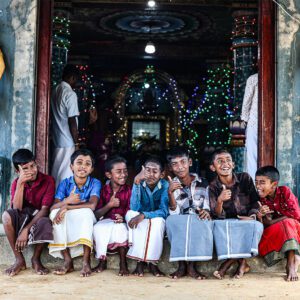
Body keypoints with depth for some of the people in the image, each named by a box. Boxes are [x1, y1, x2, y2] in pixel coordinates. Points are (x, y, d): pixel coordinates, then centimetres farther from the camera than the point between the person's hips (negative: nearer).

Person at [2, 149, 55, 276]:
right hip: (22, 218, 3)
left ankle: (36, 259, -11)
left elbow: (45, 209, -19)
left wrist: (26, 229, -28)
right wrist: (20, 183, -24)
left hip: (39, 218, -3)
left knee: (45, 223, -39)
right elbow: (17, 209, -16)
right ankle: (19, 259, -18)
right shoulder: (16, 183, -2)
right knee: (7, 215, -31)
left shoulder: (48, 181, -12)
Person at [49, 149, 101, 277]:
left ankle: (86, 262, -34)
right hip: (66, 226, 2)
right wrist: (67, 201, -38)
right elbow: (53, 207, -16)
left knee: (86, 211, -33)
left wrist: (67, 207, -32)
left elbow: (92, 205, -26)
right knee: (56, 212, -27)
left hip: (86, 223, -2)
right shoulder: (65, 183, -2)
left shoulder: (95, 183, -7)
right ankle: (68, 261, -29)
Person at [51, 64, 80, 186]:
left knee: (56, 172, 13)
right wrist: (76, 142, -10)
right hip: (67, 141, -8)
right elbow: (72, 121, -17)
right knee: (66, 176, -4)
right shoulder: (70, 94, -15)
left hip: (57, 140, 8)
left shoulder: (55, 91, 10)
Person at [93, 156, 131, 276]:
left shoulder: (128, 190, -4)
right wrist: (109, 205, -19)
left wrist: (123, 218, -28)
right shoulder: (103, 190, -1)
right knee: (98, 228, -30)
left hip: (122, 223, -1)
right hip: (106, 222, 2)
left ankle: (123, 263, -23)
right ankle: (102, 261, -15)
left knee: (120, 227, -34)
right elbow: (96, 214, -3)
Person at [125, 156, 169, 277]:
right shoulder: (140, 183, -14)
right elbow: (134, 208, -27)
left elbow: (164, 211, -24)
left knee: (158, 221, -34)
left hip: (156, 221, -1)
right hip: (141, 225, 2)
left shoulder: (165, 186, -16)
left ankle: (152, 262, -25)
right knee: (130, 214, -29)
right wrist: (137, 182, -37)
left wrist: (144, 215, -40)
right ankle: (140, 261, -32)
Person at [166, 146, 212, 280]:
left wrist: (206, 212, -19)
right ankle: (181, 265, -26)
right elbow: (174, 213, -7)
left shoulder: (202, 183, 4)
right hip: (179, 225, 0)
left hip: (198, 223, 0)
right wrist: (170, 193, -21)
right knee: (171, 220, -33)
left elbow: (206, 208, 5)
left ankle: (191, 265, -26)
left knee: (204, 222, -34)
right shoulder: (172, 186, 4)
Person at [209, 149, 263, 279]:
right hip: (228, 224, 0)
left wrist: (252, 216, -16)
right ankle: (242, 263, -24)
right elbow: (218, 216, -9)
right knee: (217, 225, -32)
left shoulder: (245, 178, -1)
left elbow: (255, 201, 4)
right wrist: (219, 201, -29)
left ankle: (228, 263, -20)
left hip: (247, 221, 0)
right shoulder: (213, 187, -2)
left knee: (256, 225, -33)